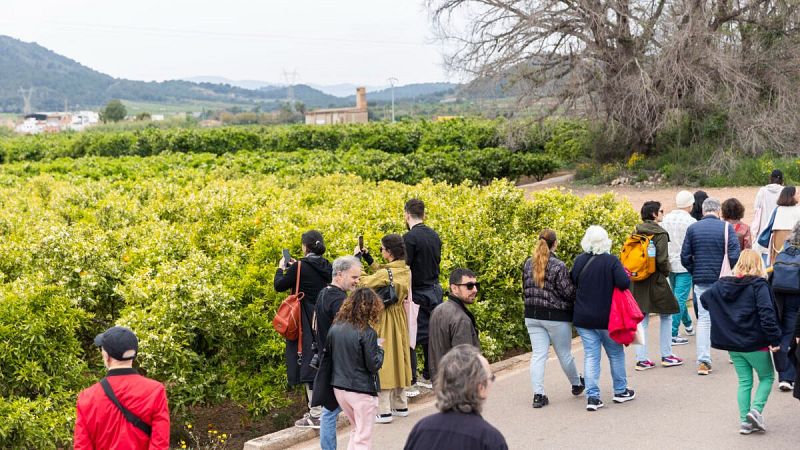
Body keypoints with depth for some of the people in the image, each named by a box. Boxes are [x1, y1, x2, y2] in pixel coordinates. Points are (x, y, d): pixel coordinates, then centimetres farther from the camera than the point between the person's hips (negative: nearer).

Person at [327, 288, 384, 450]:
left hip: (339, 387, 6)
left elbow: (329, 355, 10)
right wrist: (379, 348, 2)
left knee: (356, 429, 23)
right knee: (363, 437, 5)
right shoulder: (367, 333, -17)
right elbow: (374, 365, -15)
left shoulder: (335, 327, 1)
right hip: (362, 390, -6)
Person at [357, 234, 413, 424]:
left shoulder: (387, 273, -24)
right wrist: (367, 258, 16)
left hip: (384, 320, -8)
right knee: (398, 357, 17)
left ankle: (384, 411, 0)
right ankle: (400, 405, 25)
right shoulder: (406, 271, 0)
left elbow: (362, 282, -20)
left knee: (382, 360, -1)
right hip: (399, 318, 8)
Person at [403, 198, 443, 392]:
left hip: (417, 293, -8)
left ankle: (411, 383, -2)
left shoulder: (410, 238, -17)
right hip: (435, 290, 8)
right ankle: (429, 377, 25)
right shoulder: (434, 236, 7)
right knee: (429, 334, 16)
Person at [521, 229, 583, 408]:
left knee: (538, 354, 4)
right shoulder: (558, 266, -17)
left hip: (532, 315, 4)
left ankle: (538, 394, -2)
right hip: (556, 316, -4)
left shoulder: (528, 264, 3)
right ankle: (576, 384, 35)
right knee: (565, 354, 13)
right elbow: (569, 292, -13)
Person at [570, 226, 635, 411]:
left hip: (583, 319, 3)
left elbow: (572, 283, 7)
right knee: (616, 353, 16)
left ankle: (592, 397, -2)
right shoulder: (611, 261, -13)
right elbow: (624, 283, -20)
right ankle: (620, 391, 27)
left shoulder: (579, 261, -2)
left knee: (590, 356, 4)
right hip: (607, 318, -2)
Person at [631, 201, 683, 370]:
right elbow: (662, 259, -17)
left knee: (642, 319, 9)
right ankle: (666, 356, 15)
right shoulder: (660, 234, -12)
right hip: (655, 280, -6)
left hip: (638, 280, 6)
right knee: (666, 316, 11)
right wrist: (666, 272, 0)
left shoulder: (636, 232, 6)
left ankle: (641, 359, 8)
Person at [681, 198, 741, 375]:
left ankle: (703, 361, -4)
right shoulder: (726, 227, -7)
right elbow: (734, 255, -13)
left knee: (703, 319, 3)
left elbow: (685, 257, -1)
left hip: (701, 280, 1)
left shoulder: (692, 228, 0)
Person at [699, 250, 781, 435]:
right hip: (755, 343, -5)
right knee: (767, 377, 13)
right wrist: (775, 339, -18)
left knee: (744, 381, 13)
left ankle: (745, 420, 9)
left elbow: (703, 298, 17)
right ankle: (756, 409, -5)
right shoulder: (758, 285, -13)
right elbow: (767, 314, -21)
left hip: (733, 345, 5)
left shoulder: (722, 284, 5)